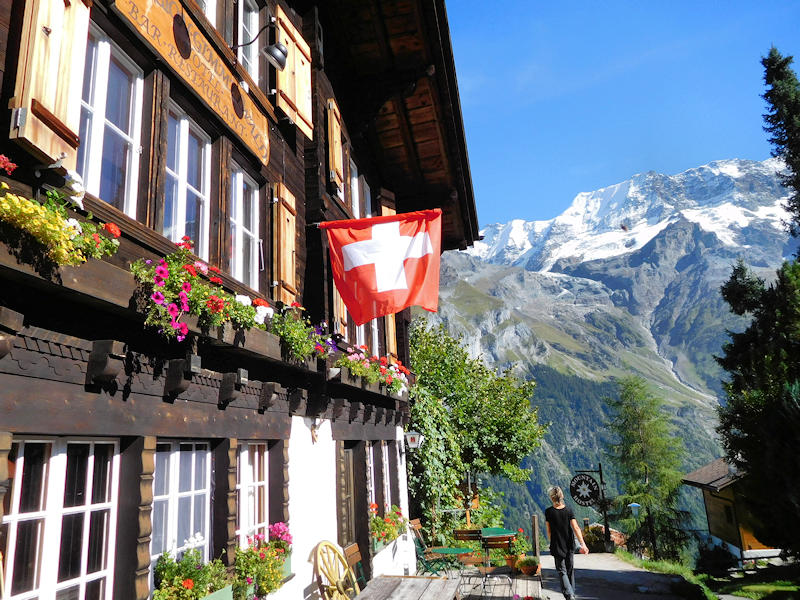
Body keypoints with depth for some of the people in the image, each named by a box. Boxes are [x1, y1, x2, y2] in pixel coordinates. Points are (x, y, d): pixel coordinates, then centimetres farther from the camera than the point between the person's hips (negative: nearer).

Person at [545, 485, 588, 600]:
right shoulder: (569, 510, -7)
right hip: (569, 545, 3)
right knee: (570, 569, 19)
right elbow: (576, 528, -13)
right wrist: (583, 544, -14)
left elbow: (549, 531, -3)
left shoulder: (549, 512, -11)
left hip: (557, 546, -3)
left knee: (562, 571, 3)